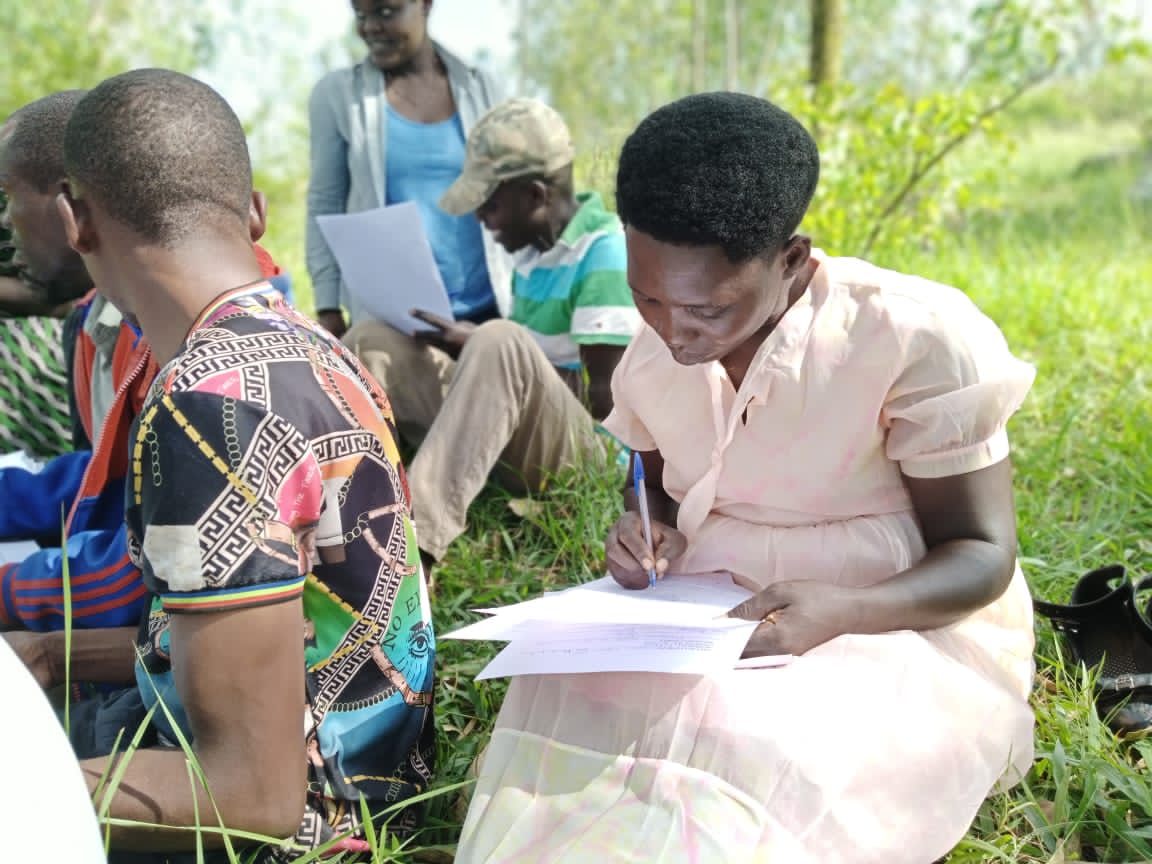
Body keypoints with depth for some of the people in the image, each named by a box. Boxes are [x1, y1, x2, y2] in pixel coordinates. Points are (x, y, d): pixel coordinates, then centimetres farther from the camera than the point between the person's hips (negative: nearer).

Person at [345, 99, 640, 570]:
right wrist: (472, 345, 3)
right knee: (373, 342, -2)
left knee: (499, 343, -36)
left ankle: (416, 542, -46)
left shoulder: (604, 252, -14)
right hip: (517, 434, 8)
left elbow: (604, 398, -19)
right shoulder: (534, 247, 11)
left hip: (579, 448, -8)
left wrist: (478, 346, -17)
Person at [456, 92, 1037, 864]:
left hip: (903, 633, -4)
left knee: (743, 742, -33)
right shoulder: (655, 353, -3)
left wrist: (839, 614, -35)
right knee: (574, 697, -23)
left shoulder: (916, 338, -21)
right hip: (713, 616, 5)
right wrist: (647, 532, -8)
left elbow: (982, 554, -15)